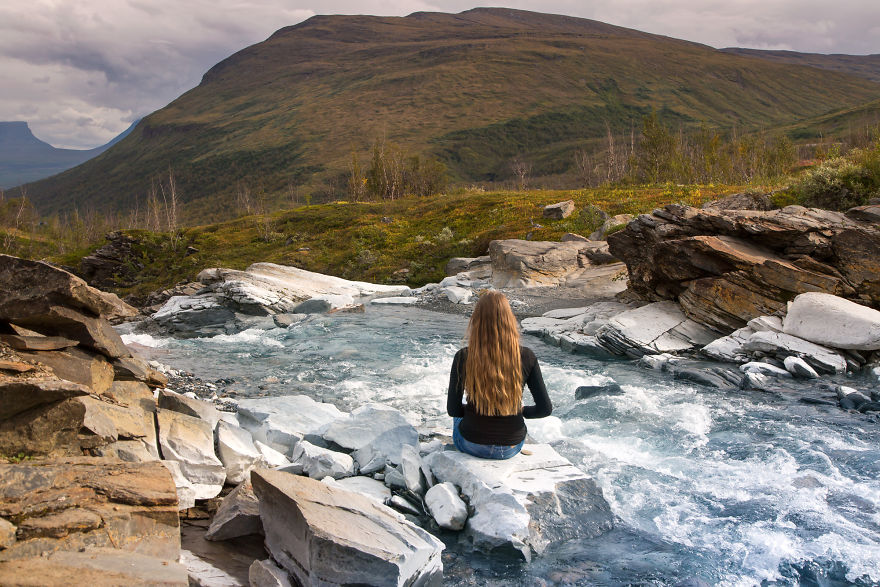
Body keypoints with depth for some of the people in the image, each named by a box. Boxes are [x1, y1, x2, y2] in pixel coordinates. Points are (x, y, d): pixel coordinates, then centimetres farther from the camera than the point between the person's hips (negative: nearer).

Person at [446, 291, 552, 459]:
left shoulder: (463, 358, -19)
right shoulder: (526, 357, -16)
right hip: (511, 448, 2)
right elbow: (545, 409, -10)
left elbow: (453, 409, -10)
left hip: (473, 445, -1)